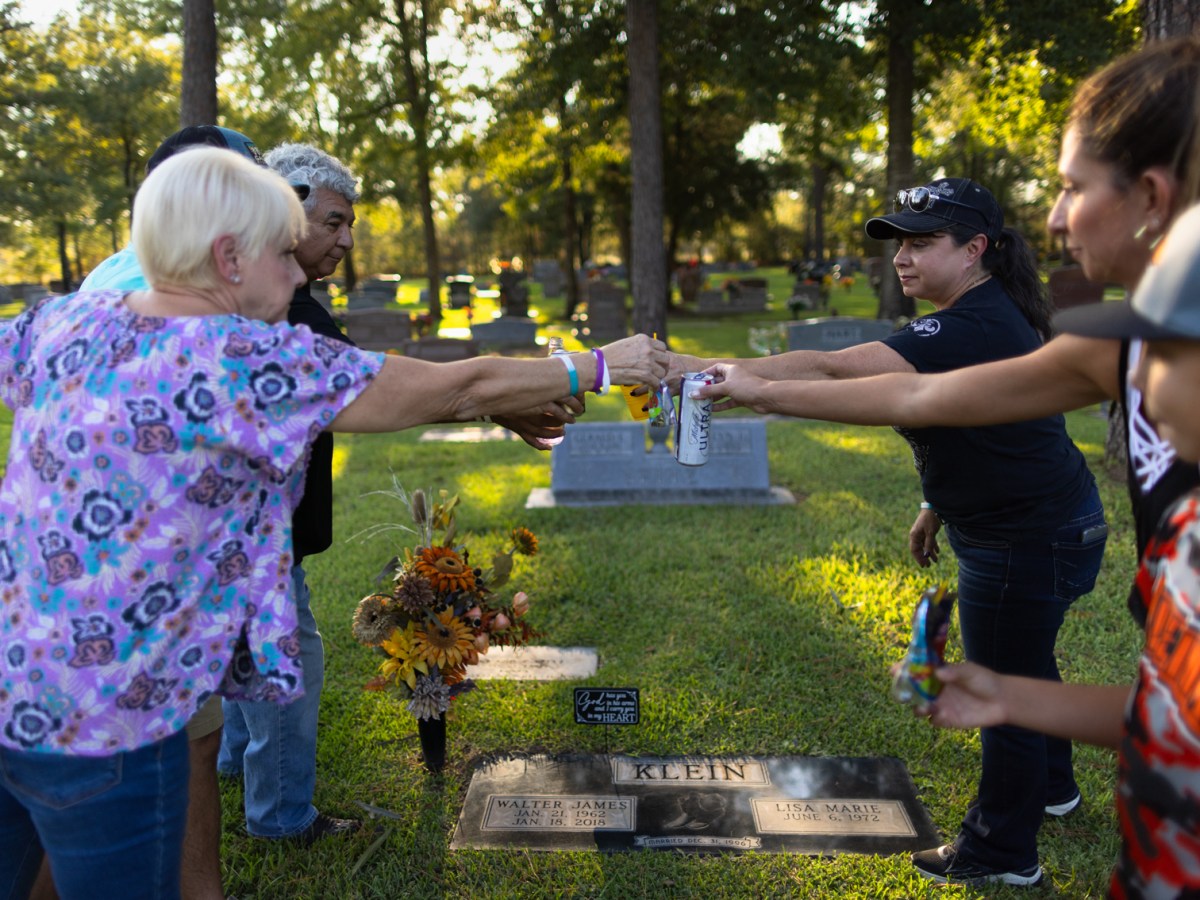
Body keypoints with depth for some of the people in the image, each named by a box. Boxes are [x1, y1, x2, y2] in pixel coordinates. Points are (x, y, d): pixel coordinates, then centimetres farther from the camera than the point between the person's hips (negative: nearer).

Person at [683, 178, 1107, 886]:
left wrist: (739, 380, -35)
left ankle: (1003, 853, 26)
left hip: (1030, 540, -11)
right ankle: (1051, 787, 52)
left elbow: (835, 373, -36)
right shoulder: (985, 316, 6)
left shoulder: (973, 330, -28)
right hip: (1032, 524, 11)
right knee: (1024, 661, 28)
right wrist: (939, 506, 17)